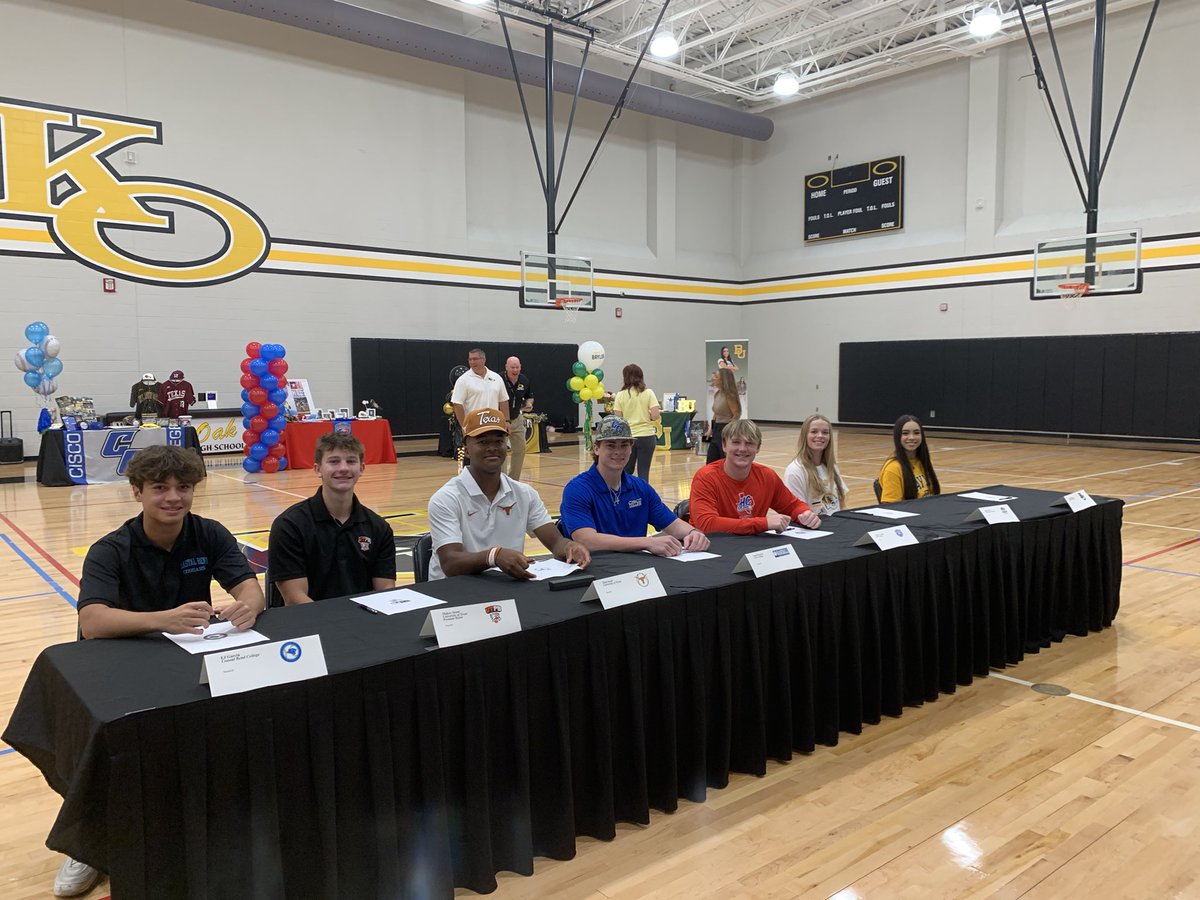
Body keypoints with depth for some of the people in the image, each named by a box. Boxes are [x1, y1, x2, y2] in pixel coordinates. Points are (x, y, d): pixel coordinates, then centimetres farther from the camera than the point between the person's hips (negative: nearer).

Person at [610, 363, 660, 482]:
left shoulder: (620, 395, -2)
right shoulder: (648, 393, -3)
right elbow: (655, 416, -10)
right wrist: (646, 416, 10)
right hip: (647, 436, 0)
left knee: (626, 471, 16)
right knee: (643, 471, 6)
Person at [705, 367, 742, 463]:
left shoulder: (729, 395, -15)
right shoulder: (717, 394, 9)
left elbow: (737, 415, -14)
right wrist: (711, 429, 15)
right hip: (717, 431, 9)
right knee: (711, 463, 11)